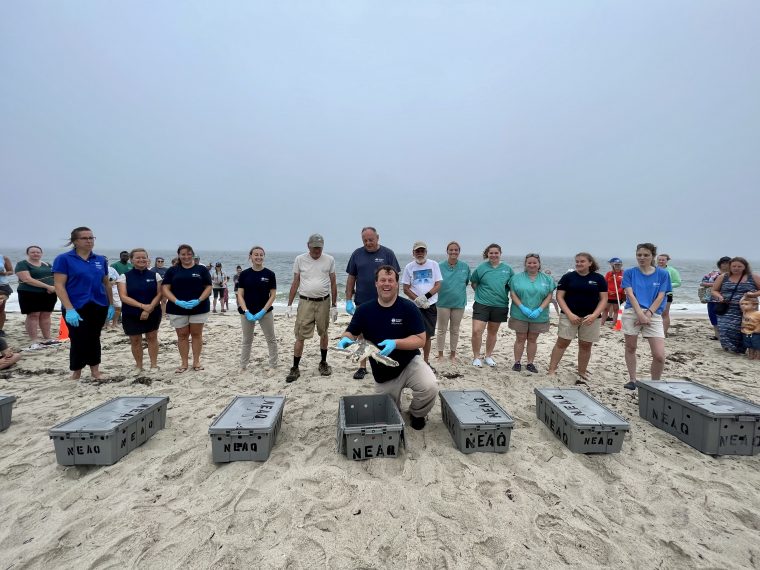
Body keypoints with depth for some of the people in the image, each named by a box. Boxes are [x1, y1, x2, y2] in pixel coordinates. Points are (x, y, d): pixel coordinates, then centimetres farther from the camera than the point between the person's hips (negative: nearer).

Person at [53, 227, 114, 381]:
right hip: (76, 308, -4)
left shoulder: (101, 260, 7)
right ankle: (76, 374, 21)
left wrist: (111, 305, 11)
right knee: (78, 340, 3)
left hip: (99, 307, 4)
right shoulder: (64, 259, -6)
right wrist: (69, 309, -18)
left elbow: (106, 284, 14)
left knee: (94, 339, 13)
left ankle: (95, 371, 24)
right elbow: (59, 286, -11)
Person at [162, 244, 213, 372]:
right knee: (182, 335, 8)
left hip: (199, 308, -1)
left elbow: (208, 287, 0)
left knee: (196, 334, 5)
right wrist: (177, 301, -16)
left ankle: (196, 361, 16)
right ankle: (184, 363, 17)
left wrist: (198, 300, -16)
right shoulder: (172, 270, 6)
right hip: (177, 309, 1)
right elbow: (165, 288, 0)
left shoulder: (202, 269, 3)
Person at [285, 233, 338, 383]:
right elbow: (295, 283, 5)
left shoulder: (329, 260, 1)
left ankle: (323, 363, 29)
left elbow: (333, 284, 5)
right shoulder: (300, 260, 0)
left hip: (323, 302, 1)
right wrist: (289, 305, 2)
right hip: (305, 302, -1)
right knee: (300, 336, -2)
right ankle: (295, 368, 7)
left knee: (323, 333, 13)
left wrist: (334, 306, 4)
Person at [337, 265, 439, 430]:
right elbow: (351, 333, 2)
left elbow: (420, 340, -15)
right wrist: (346, 339, -22)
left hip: (409, 363, -2)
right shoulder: (364, 310, -6)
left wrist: (395, 343, -31)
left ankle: (416, 414, 4)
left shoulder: (408, 307, -14)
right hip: (382, 373, 3)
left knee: (430, 387, -30)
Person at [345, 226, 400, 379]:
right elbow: (351, 278, 7)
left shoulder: (387, 253, -1)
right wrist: (348, 300, 2)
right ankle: (362, 367, 20)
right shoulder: (357, 254, 4)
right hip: (362, 302, 2)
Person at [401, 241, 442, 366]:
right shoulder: (409, 267, 1)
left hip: (431, 305, 1)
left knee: (428, 335, 9)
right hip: (414, 306, -1)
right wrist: (417, 299, -15)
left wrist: (426, 296, -15)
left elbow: (438, 285, -2)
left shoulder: (433, 265, 2)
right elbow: (406, 289, -1)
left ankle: (426, 361, 23)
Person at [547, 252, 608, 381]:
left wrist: (594, 315, -11)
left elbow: (604, 299, 3)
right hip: (570, 316, -1)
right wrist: (570, 314, -12)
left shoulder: (598, 279, 4)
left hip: (590, 318, 1)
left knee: (586, 346, 9)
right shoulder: (568, 277, 2)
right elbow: (559, 297, -1)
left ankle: (582, 374, 22)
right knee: (562, 343, -3)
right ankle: (551, 371, 1)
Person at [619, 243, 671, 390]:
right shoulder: (629, 273, 6)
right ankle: (632, 380, 24)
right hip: (632, 313, 0)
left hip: (653, 314, 0)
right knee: (630, 348, 8)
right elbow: (630, 294, -3)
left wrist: (648, 313, -11)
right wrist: (640, 314, -14)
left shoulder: (662, 274, 8)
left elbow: (660, 297, 2)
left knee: (659, 355, -8)